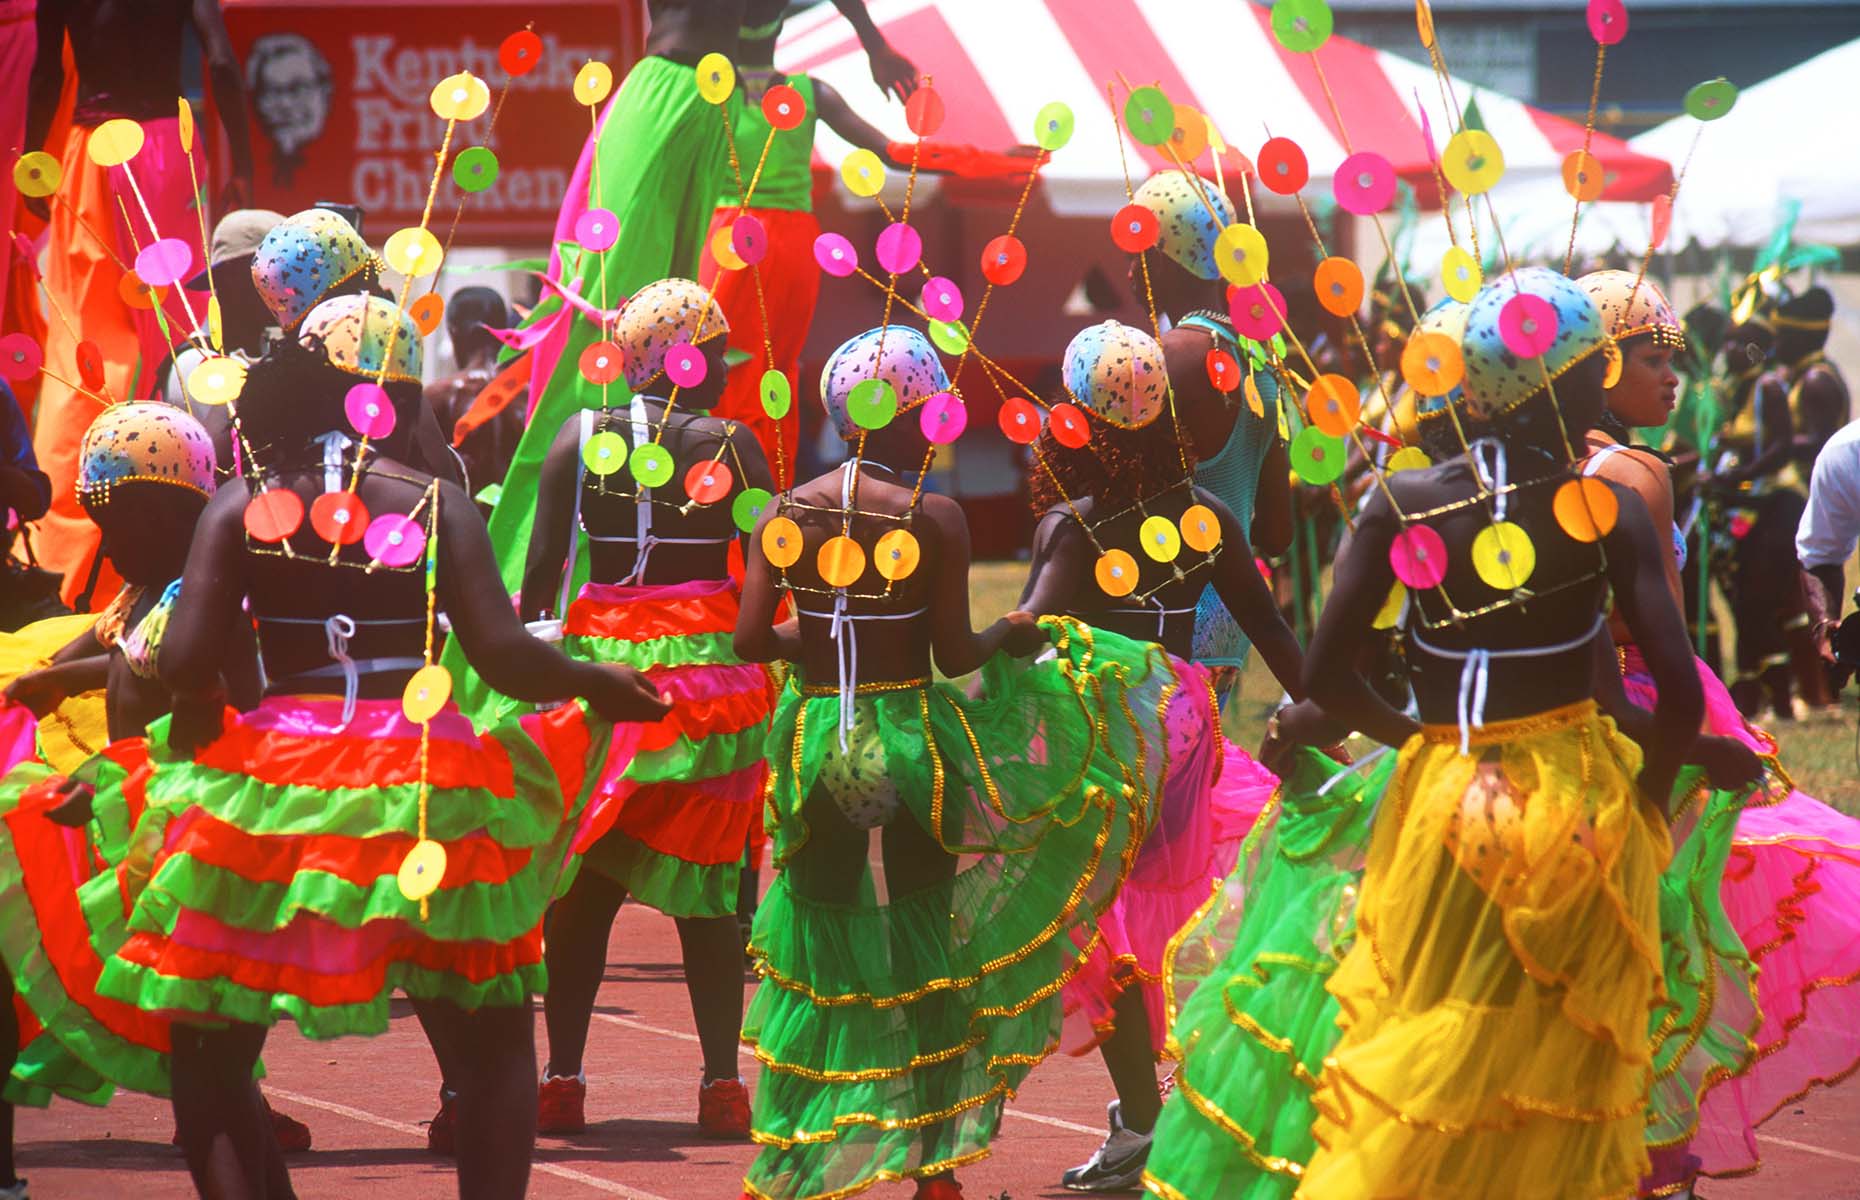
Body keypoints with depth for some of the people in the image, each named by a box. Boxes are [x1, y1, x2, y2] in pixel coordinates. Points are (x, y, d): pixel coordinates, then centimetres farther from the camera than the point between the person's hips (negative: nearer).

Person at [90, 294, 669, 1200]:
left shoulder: (240, 508, 2)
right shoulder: (437, 505, 0)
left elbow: (184, 662, -7)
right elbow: (502, 654, -9)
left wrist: (201, 707, 15)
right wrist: (598, 684, 8)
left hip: (268, 787, 0)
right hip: (419, 784, 0)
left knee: (209, 1057, 10)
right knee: (493, 1048, 15)